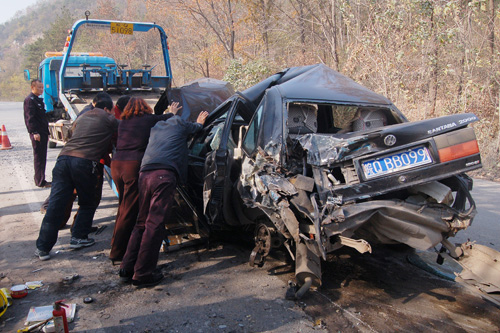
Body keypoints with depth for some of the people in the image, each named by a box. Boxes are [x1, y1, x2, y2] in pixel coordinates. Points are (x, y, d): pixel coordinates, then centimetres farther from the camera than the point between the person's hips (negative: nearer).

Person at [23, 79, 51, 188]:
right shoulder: (29, 100, -9)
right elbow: (30, 118, -17)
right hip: (37, 134, -10)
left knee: (42, 157, 13)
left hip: (42, 133, 10)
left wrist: (46, 133, 24)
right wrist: (34, 132, -24)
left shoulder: (38, 100, 21)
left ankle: (40, 179, 21)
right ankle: (40, 181, -2)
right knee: (39, 157, -6)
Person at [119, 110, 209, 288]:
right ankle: (142, 274, -7)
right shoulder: (179, 124, 18)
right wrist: (200, 121, 56)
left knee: (142, 223, 14)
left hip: (144, 174, 7)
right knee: (155, 225, -7)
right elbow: (196, 127, 36)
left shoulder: (156, 127, 33)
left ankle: (127, 269, 13)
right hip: (164, 175, -6)